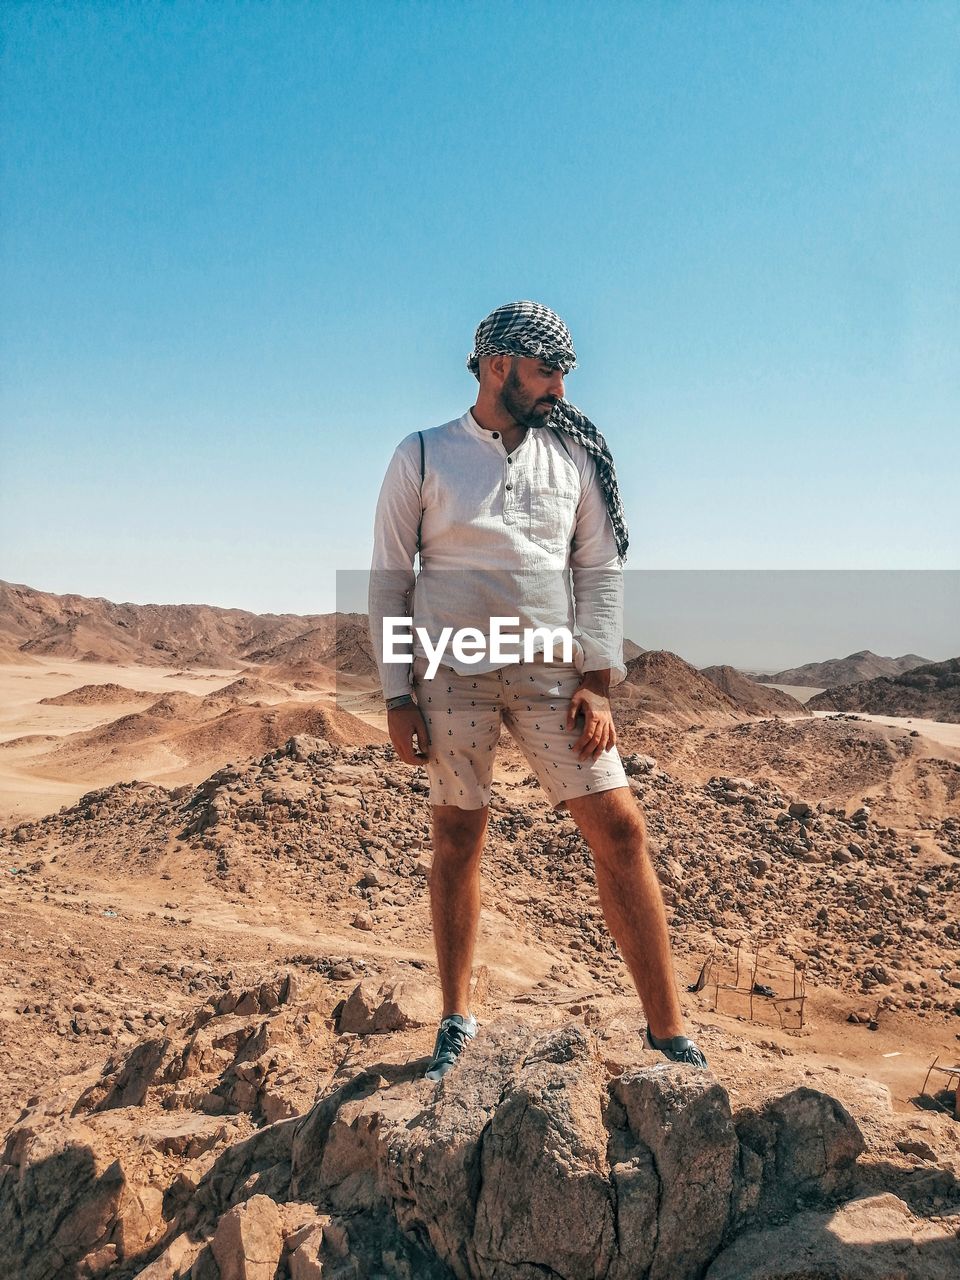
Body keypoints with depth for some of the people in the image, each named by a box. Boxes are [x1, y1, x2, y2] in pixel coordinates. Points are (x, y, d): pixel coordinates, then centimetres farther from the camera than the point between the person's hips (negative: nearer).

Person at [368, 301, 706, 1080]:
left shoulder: (574, 455, 8)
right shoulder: (422, 457, 2)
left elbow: (601, 569, 7)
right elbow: (389, 580, 1)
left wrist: (597, 681, -3)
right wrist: (397, 699, -4)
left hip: (551, 672, 2)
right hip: (451, 674, -1)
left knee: (620, 829, -4)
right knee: (458, 842, 7)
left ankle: (667, 1029, 10)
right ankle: (457, 1022, 25)